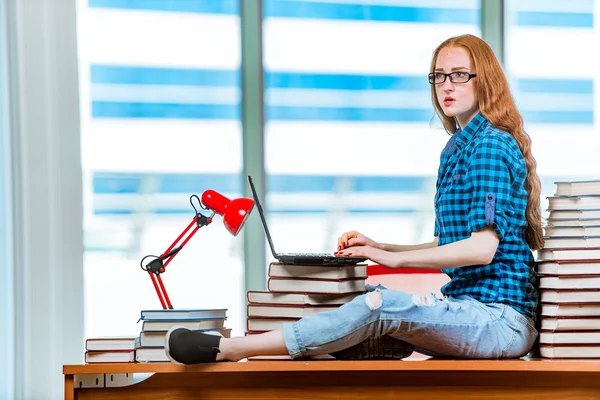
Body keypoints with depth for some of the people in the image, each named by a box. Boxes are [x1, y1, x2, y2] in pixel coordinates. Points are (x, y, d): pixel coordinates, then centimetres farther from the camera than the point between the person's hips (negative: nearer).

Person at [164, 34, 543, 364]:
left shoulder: (491, 146, -9)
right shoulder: (457, 148, 21)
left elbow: (482, 247, -19)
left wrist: (394, 258, -12)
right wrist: (380, 247, 12)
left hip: (500, 320, -10)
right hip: (471, 314, 10)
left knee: (381, 305, -29)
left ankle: (228, 348, -32)